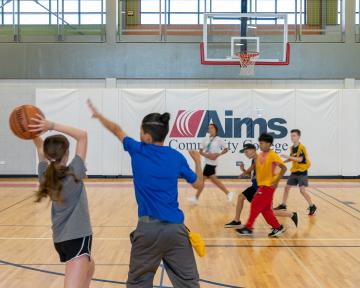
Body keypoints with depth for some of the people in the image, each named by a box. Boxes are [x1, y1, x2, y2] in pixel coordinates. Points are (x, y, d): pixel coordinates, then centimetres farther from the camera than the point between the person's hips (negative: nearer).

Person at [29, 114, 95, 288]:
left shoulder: (45, 175, 1)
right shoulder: (73, 174, -13)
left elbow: (40, 147, 12)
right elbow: (82, 135, -12)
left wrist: (34, 132, -6)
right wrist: (52, 126, -19)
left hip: (60, 239, 8)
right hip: (78, 237, -8)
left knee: (89, 268, 32)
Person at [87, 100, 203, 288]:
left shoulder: (137, 150, 1)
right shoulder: (177, 157, 3)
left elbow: (117, 130, 20)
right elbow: (199, 184, 14)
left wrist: (98, 116, 38)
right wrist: (197, 160, 31)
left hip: (147, 228, -1)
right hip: (175, 228, 1)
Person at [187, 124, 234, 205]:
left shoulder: (218, 139, -7)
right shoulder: (206, 139, 8)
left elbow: (226, 149, 0)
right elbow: (201, 151, 9)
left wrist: (218, 154, -14)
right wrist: (206, 155, -11)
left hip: (212, 162, -7)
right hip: (208, 162, 7)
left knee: (202, 179, -3)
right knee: (214, 180, 13)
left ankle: (196, 198, 8)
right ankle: (228, 193, 25)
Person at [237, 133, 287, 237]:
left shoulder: (272, 155, -14)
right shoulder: (259, 156, 8)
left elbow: (283, 168, -17)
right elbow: (256, 168, 18)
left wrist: (276, 181, -20)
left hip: (268, 185, -8)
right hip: (262, 185, 8)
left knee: (255, 205, -6)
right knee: (265, 208, 10)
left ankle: (248, 228, 2)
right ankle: (277, 227, 20)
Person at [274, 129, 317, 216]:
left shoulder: (302, 147, -17)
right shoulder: (292, 148, 6)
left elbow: (300, 159, -28)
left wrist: (288, 156, -30)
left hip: (302, 172, -8)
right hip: (294, 171, 8)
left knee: (302, 190, -15)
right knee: (287, 187, 11)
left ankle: (312, 207, -3)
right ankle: (283, 205, 25)